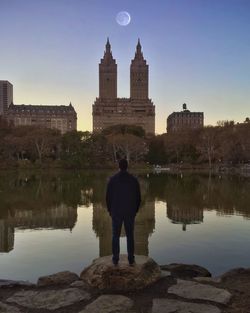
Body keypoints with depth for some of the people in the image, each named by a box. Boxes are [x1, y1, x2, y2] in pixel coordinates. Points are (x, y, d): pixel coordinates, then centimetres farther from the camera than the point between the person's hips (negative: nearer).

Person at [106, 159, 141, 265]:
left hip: (116, 212, -1)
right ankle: (131, 259, 12)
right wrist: (135, 210, 13)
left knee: (115, 236, 8)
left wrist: (110, 210, 10)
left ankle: (115, 259, 12)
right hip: (130, 213, 1)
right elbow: (138, 197, 2)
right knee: (130, 235, 9)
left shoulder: (113, 179, -6)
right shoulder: (134, 180, -2)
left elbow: (108, 197, -3)